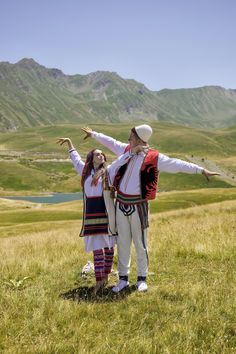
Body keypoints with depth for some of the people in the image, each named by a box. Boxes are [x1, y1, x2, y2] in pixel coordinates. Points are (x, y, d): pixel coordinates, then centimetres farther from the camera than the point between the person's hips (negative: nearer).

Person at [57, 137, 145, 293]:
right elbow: (75, 157, 26)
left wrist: (134, 150, -22)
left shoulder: (109, 170, 4)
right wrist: (69, 142, 35)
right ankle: (99, 280, 1)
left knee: (108, 245, 5)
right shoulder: (85, 170, 13)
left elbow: (121, 160, -9)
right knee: (96, 247, 1)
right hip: (91, 213, 2)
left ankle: (106, 275, 19)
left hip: (106, 211, -2)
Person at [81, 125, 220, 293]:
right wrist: (94, 134, 34)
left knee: (140, 243, 3)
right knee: (122, 242, 10)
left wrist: (201, 170, -20)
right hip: (121, 203, 5)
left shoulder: (154, 158, -10)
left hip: (138, 205, -5)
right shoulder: (126, 150, 6)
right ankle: (123, 278, 21)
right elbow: (110, 142, 22)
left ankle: (142, 279, 18)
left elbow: (177, 164, -15)